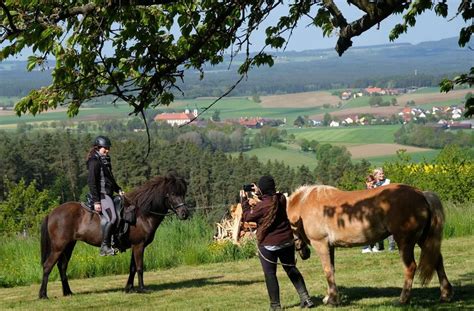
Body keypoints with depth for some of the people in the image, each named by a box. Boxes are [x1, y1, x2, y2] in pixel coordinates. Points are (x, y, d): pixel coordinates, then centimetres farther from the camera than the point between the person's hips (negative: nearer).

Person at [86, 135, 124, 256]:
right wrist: (96, 201, -20)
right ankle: (105, 247, -23)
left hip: (108, 194, 11)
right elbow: (91, 182, -16)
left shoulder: (105, 161, 19)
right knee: (111, 217, -24)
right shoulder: (94, 161, -10)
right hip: (101, 194, -11)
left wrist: (118, 190, 15)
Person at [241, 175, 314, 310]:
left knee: (270, 274, 7)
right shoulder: (281, 199, -6)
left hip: (268, 245, -6)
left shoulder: (262, 206, -23)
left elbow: (247, 217, -5)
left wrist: (244, 200, 6)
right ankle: (305, 298, 14)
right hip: (287, 241, 6)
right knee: (291, 269, 18)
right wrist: (259, 194, 18)